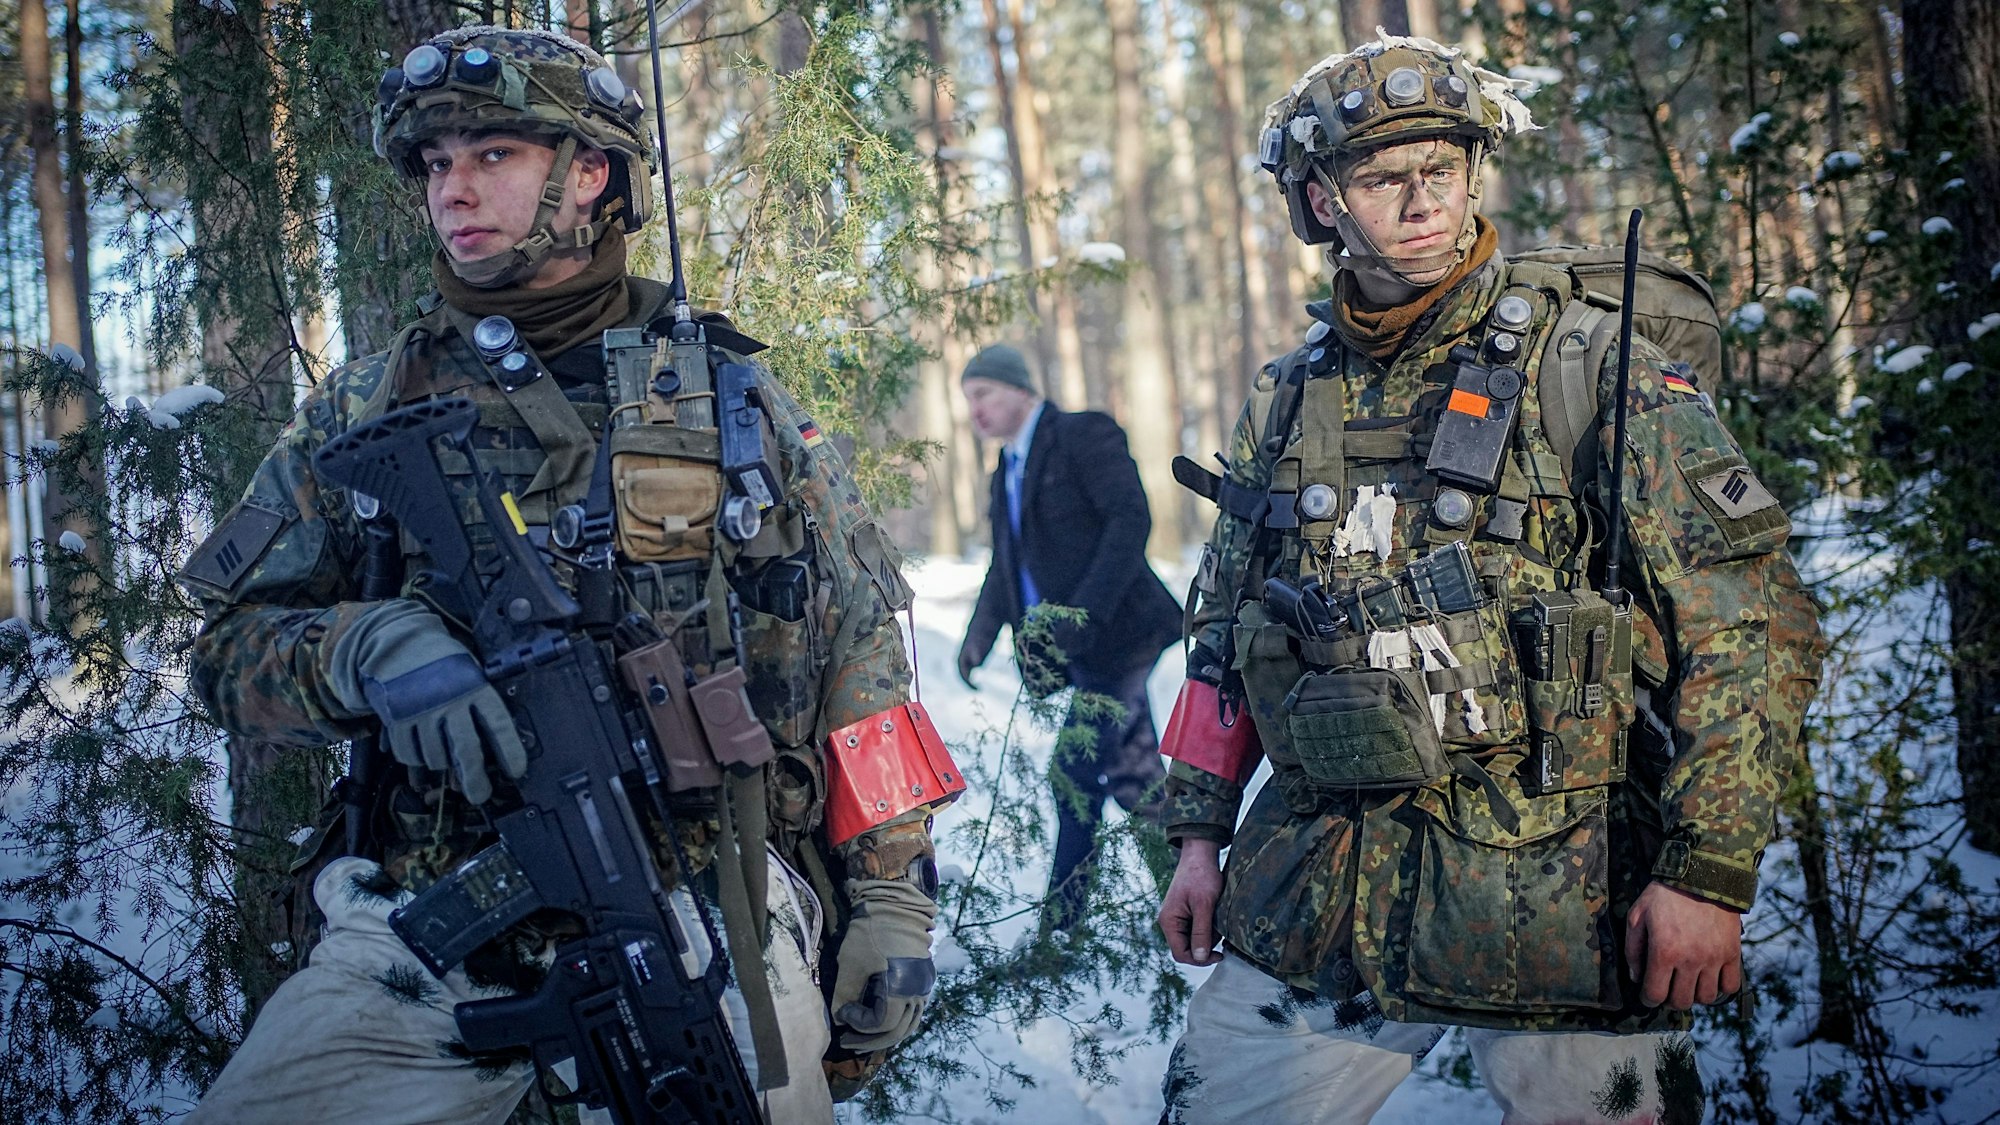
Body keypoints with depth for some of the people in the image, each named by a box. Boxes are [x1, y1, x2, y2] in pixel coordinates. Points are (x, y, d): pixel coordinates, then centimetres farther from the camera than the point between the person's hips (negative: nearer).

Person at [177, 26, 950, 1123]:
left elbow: (858, 663, 8)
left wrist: (892, 908, 3)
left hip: (705, 911, 0)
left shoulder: (735, 405, 7)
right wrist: (364, 647, -15)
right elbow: (229, 649, 8)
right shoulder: (366, 413, 10)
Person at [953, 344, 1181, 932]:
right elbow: (1006, 569, 25)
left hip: (1115, 634, -8)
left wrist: (1085, 613, -25)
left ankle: (1059, 926, -6)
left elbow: (1131, 520, -18)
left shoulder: (1084, 435, -7)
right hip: (1078, 649, 8)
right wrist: (980, 636, 8)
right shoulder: (1006, 474, 19)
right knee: (1133, 776, 11)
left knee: (1076, 775, -11)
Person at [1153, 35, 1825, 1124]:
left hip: (1559, 901, -4)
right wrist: (1198, 833, 15)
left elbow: (1754, 624, -9)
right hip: (1316, 895, 4)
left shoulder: (1594, 369, -7)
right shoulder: (1287, 399, 9)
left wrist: (1708, 871, -14)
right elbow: (1223, 633, 19)